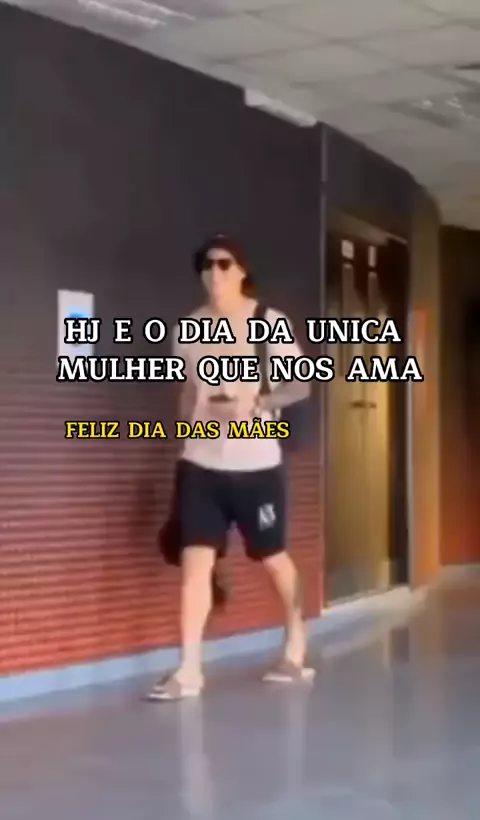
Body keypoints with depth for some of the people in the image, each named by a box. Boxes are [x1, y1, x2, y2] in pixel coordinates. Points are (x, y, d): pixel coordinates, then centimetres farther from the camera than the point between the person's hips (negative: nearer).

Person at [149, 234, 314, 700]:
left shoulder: (270, 322, -5)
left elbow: (300, 386, -5)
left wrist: (256, 405, -22)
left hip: (257, 463, -2)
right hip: (201, 463, 3)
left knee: (273, 557, 11)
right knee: (195, 560, -8)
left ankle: (296, 648, 34)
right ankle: (188, 670, -6)